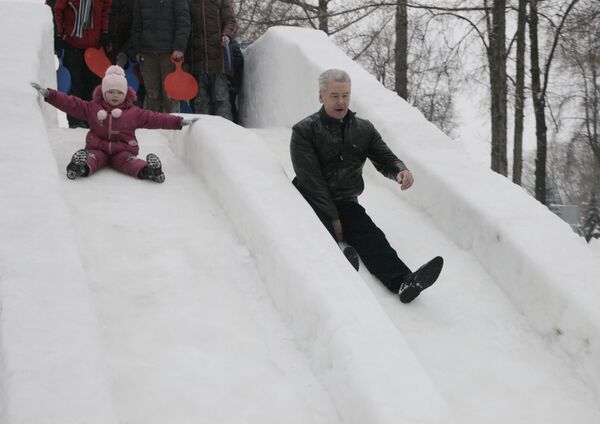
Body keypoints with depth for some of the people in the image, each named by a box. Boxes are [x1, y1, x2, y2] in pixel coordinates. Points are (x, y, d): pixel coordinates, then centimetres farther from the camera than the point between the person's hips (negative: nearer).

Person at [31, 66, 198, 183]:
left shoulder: (134, 112, 9)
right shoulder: (92, 108, 11)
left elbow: (154, 118, 5)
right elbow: (70, 103, 7)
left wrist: (179, 122, -2)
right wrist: (48, 94, -1)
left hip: (123, 150, -1)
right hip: (98, 148, 1)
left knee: (129, 161, -32)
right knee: (93, 157, -31)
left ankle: (147, 169, -58)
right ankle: (82, 166, -59)